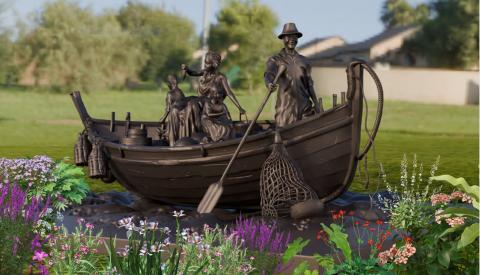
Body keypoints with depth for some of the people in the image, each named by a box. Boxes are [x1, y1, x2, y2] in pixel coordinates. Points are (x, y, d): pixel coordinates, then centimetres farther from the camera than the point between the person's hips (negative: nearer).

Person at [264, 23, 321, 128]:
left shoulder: (303, 60, 16)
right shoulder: (275, 60, 3)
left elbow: (309, 84, 17)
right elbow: (269, 74, -17)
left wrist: (316, 103, 6)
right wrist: (269, 84, -40)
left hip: (304, 107, 3)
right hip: (285, 106, -3)